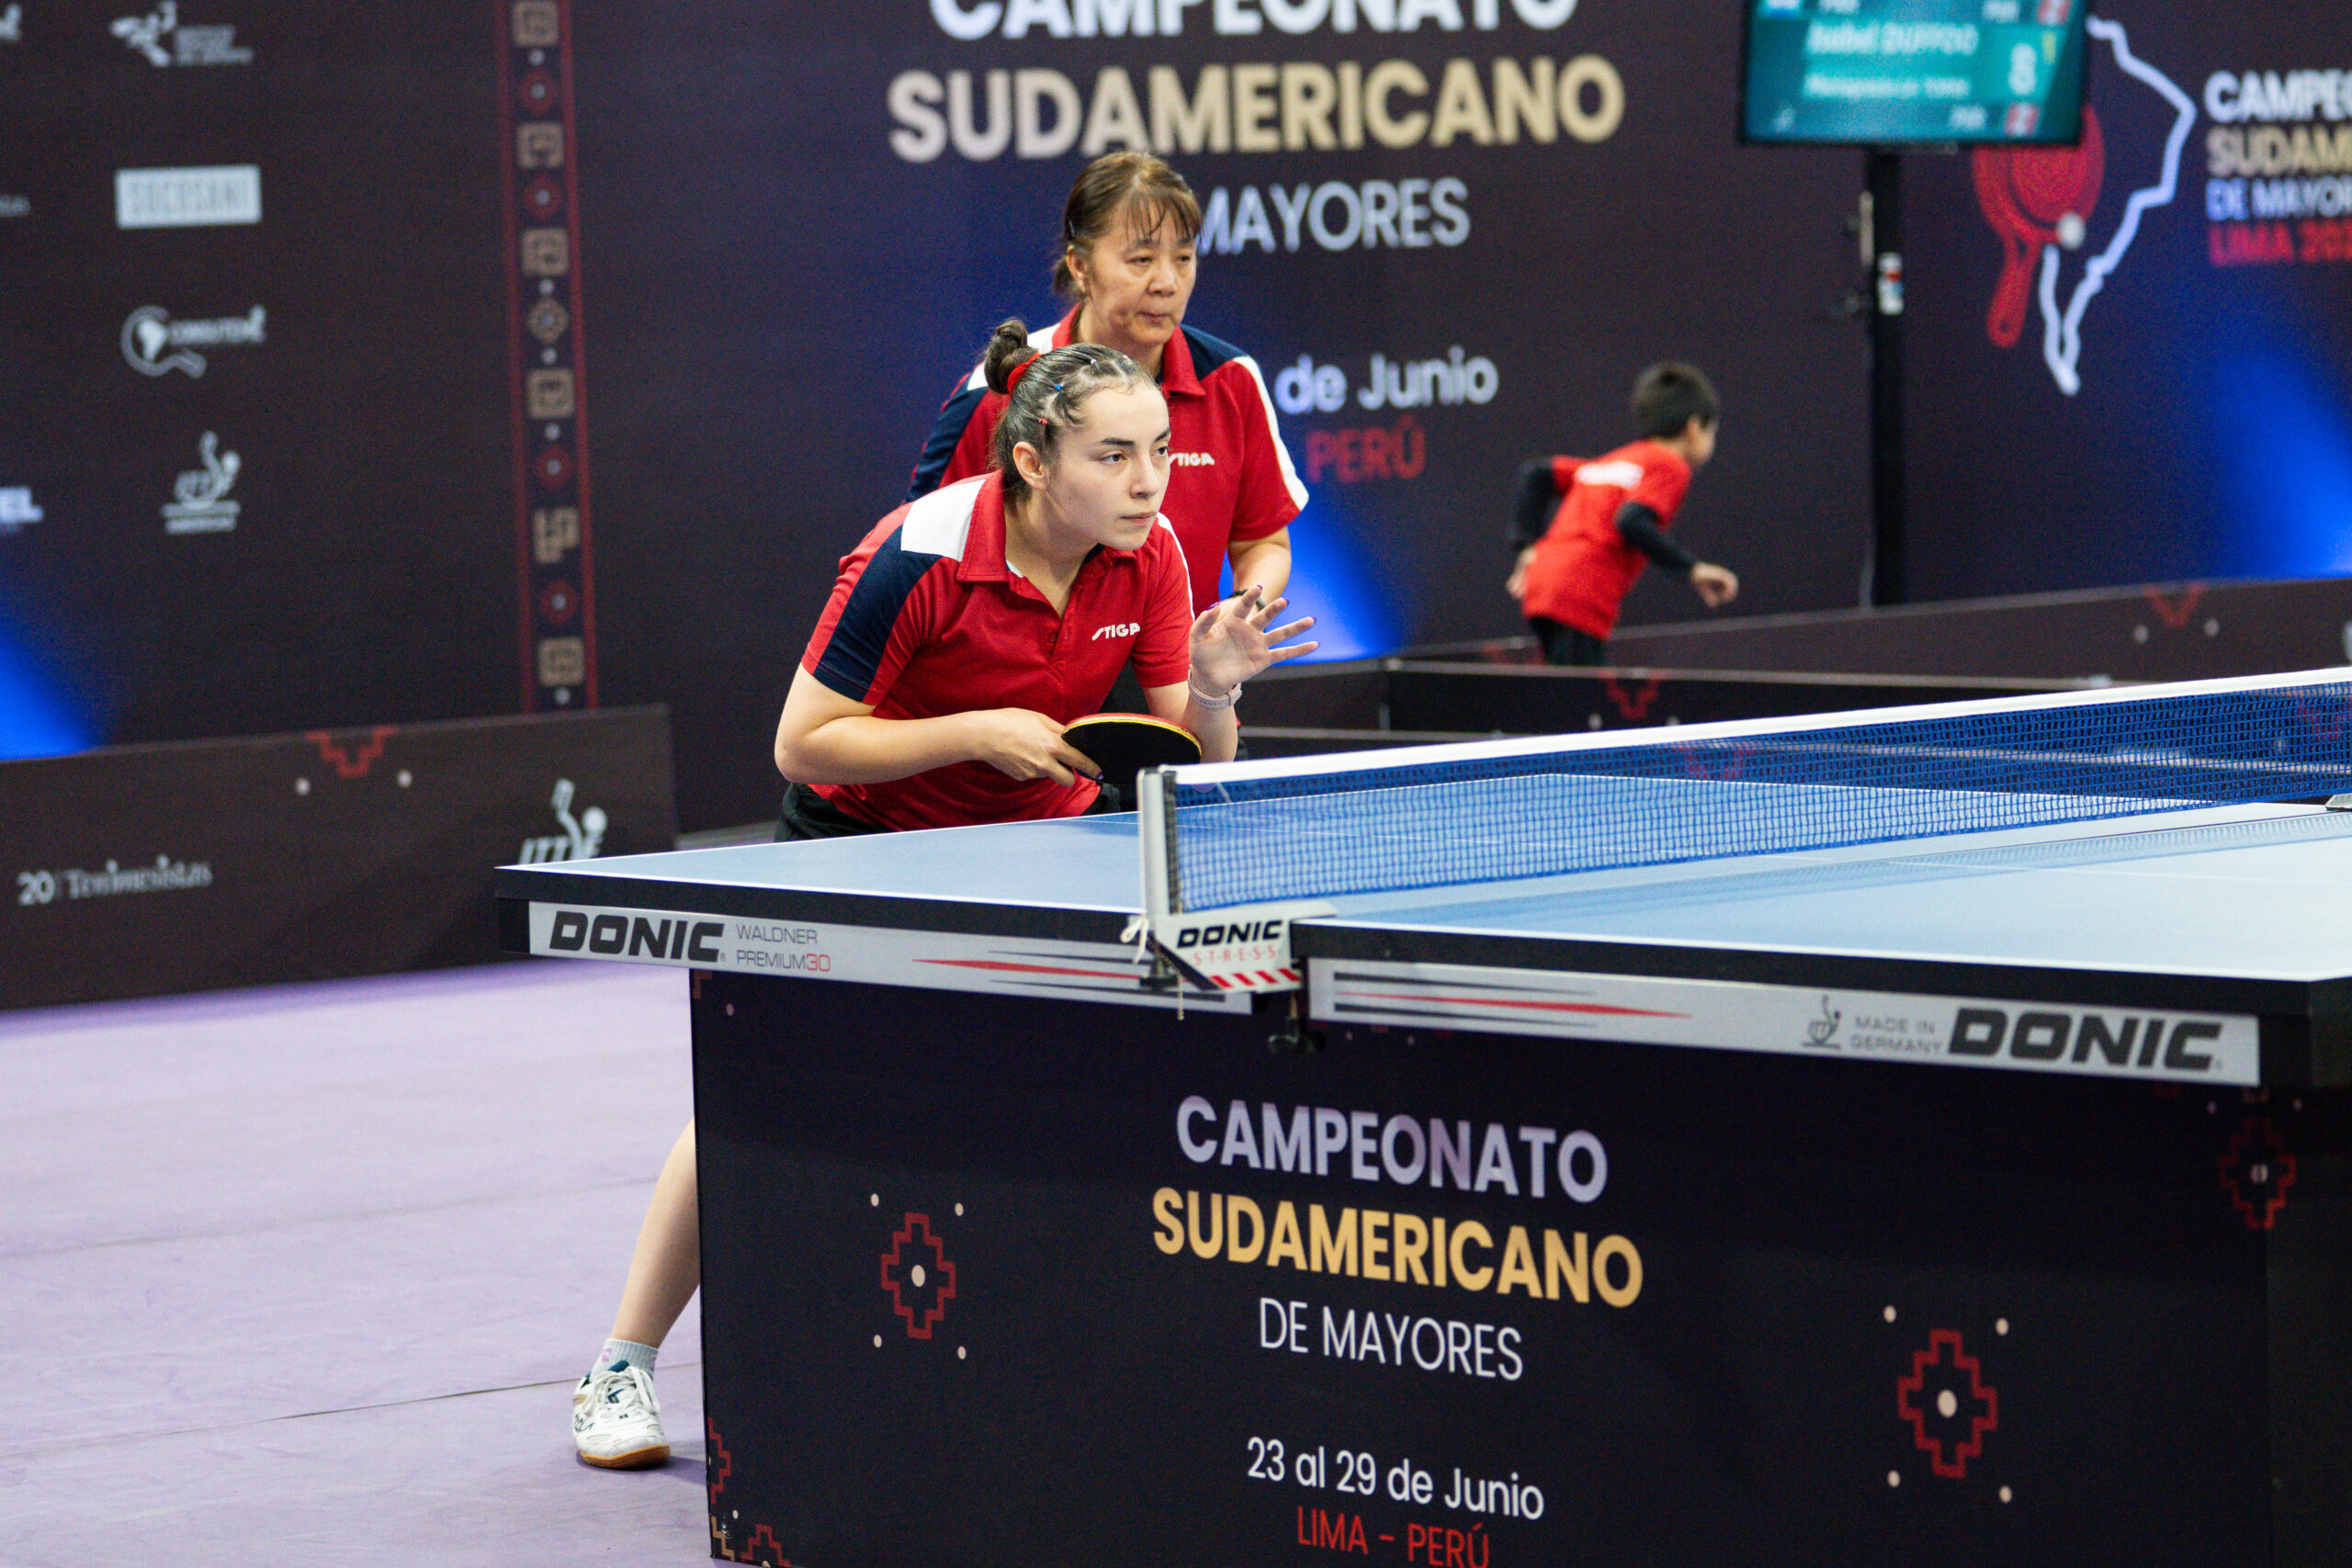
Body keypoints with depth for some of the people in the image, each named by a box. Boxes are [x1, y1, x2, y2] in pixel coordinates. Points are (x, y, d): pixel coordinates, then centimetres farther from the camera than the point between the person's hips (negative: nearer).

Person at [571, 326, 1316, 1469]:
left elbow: (1194, 765, -10)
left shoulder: (1150, 559, -16)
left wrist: (1212, 687, -31)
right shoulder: (918, 557, -30)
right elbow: (802, 744, -25)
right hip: (866, 834, -4)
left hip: (1042, 837, 4)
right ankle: (624, 1367, 5)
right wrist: (978, 734, -32)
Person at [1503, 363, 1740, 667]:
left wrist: (1529, 547, 19)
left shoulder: (1612, 462, 26)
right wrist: (1691, 569, -12)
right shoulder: (1669, 465, 2)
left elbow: (1535, 472, 22)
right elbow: (1632, 522, -15)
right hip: (1580, 596, -9)